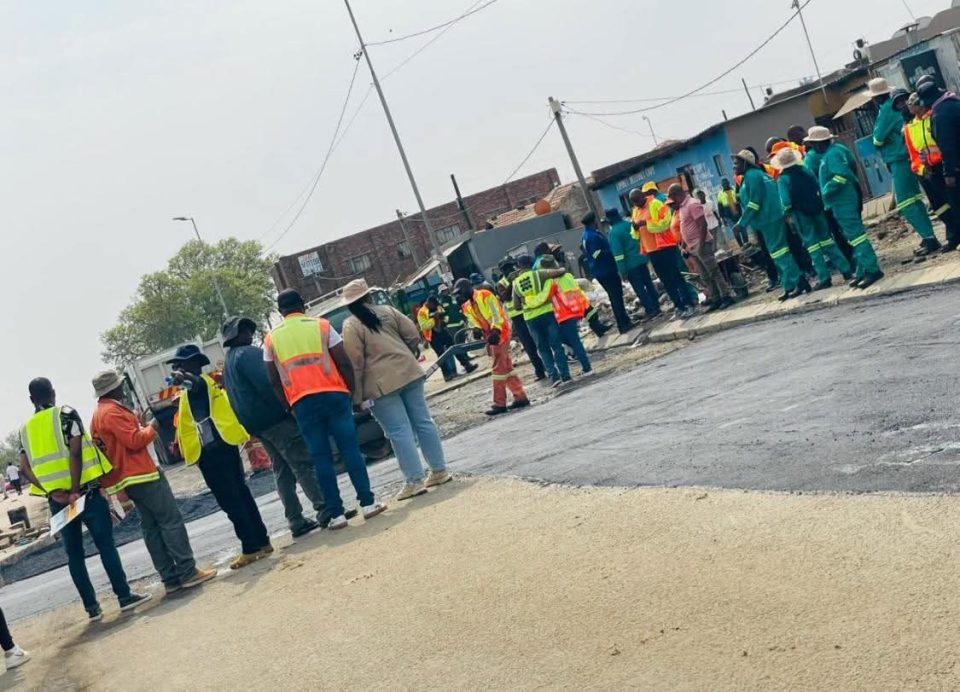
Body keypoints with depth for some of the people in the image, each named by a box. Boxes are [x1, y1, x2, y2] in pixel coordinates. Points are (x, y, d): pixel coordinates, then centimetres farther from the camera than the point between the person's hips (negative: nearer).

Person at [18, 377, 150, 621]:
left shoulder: (26, 429, 11)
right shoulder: (66, 414, -3)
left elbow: (24, 468, 1)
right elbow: (75, 452, -15)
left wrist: (52, 491, -4)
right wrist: (75, 489, -14)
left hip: (57, 499, 4)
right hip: (84, 491, -4)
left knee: (74, 553, 8)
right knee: (105, 545, 0)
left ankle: (92, 607, 8)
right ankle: (125, 596, -1)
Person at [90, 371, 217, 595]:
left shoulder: (98, 414, 17)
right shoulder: (112, 411, -16)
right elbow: (134, 441, -20)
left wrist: (138, 423, 12)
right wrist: (153, 427, -5)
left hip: (129, 478, 10)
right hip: (141, 474, -10)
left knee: (151, 527, 8)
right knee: (171, 521, -8)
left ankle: (170, 577, 8)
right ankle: (188, 572, -9)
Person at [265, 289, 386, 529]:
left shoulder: (271, 339, 9)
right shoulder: (321, 326, 4)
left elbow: (274, 380, 9)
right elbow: (344, 362, 0)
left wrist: (289, 406, 17)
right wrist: (352, 390, 11)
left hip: (302, 403, 1)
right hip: (333, 394, -1)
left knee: (321, 459, 4)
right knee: (350, 450, 3)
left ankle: (336, 514, 2)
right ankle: (368, 503, 0)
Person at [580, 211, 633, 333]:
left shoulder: (585, 236, 12)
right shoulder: (593, 236, -21)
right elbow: (597, 254, -26)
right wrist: (612, 253, -14)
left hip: (599, 271, 10)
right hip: (606, 270, -10)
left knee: (615, 296, 16)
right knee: (616, 297, -4)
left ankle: (624, 321, 23)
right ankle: (624, 324, -1)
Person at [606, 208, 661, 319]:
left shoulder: (613, 232, -15)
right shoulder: (630, 224, 4)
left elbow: (618, 254, -18)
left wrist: (622, 271, -14)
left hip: (630, 265, -7)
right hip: (641, 259, 7)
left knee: (639, 289, 2)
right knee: (649, 284, 14)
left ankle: (650, 310, 4)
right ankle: (656, 307, 19)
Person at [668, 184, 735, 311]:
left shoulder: (692, 204, -15)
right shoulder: (683, 206, 14)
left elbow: (703, 224, -21)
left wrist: (701, 245, -23)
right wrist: (685, 246, 19)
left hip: (702, 245, -10)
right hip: (694, 247, 10)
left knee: (714, 272, -5)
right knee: (706, 276, 10)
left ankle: (727, 296, -1)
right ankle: (716, 300, 15)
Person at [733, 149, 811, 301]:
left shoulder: (751, 176, -11)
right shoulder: (757, 174, 20)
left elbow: (754, 203, -18)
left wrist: (741, 223, -14)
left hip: (769, 219, -10)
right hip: (773, 218, 10)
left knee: (780, 254, -8)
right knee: (780, 253, 11)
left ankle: (799, 284, -9)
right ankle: (791, 286, 13)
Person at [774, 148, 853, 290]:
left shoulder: (782, 179, -10)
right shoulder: (806, 171, 4)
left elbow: (786, 201, -16)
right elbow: (819, 188, 4)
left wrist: (788, 214, -4)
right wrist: (820, 204, 12)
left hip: (800, 214, -4)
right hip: (817, 209, 4)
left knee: (813, 245, 0)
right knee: (827, 240, 13)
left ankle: (824, 279, -1)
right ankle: (846, 270, 14)